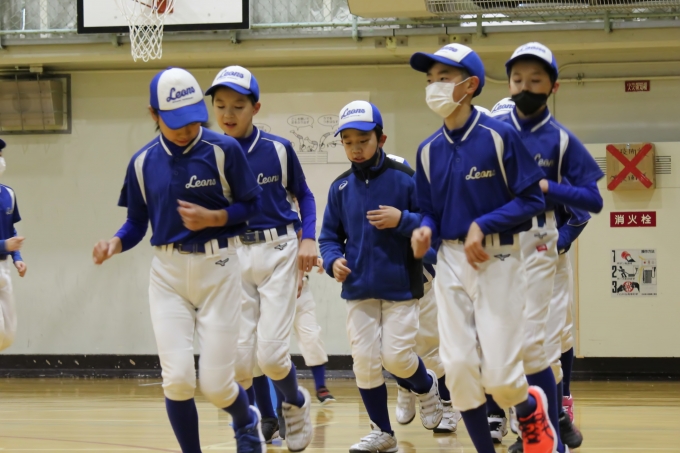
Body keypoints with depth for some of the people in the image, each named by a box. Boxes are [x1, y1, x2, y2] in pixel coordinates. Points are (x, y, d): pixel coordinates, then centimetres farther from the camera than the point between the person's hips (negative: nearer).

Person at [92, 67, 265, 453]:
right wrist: (116, 244, -11)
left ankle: (247, 422, 33)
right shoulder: (143, 162, 2)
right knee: (177, 378, -11)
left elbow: (252, 205, -1)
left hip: (217, 270, -2)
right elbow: (137, 222, 9)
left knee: (216, 384, -2)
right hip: (168, 275, 2)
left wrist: (212, 219, -17)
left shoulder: (224, 150, -8)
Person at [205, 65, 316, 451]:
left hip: (278, 252, -2)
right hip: (233, 256, 2)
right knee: (240, 356, -2)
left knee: (270, 353, -10)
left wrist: (309, 238, -4)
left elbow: (303, 195, 9)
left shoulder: (278, 149, -5)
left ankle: (296, 403, 21)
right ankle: (266, 420, 24)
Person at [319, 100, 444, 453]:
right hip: (358, 290, 4)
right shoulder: (340, 188, 3)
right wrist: (333, 261, -8)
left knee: (396, 358, -4)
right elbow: (329, 236, 10)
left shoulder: (403, 179, -8)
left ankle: (427, 387, 31)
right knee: (364, 361, 2)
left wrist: (402, 220, -21)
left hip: (400, 288, -4)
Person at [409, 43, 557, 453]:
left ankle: (530, 407, 27)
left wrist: (483, 225, -17)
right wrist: (425, 231, -8)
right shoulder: (430, 150, 7)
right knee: (458, 368, -2)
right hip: (451, 263, 5)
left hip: (497, 261, -5)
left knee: (499, 374, -7)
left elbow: (532, 200, -9)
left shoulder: (499, 136, -9)